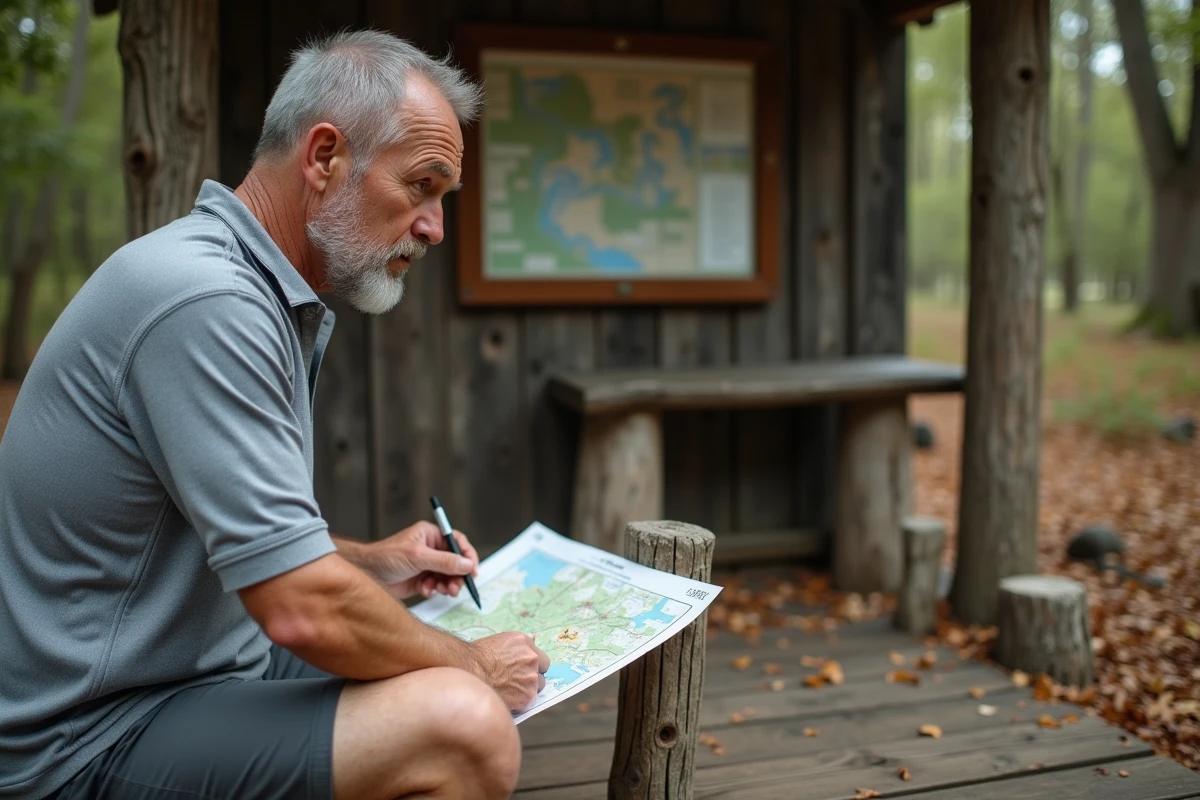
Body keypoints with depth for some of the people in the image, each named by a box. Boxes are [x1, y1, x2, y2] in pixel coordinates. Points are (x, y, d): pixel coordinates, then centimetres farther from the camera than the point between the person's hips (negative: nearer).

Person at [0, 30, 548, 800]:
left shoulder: (262, 293, 8)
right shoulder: (205, 301, -24)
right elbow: (305, 613, -28)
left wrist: (370, 561, 7)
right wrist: (475, 665, -12)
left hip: (198, 663, 10)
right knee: (463, 726, -27)